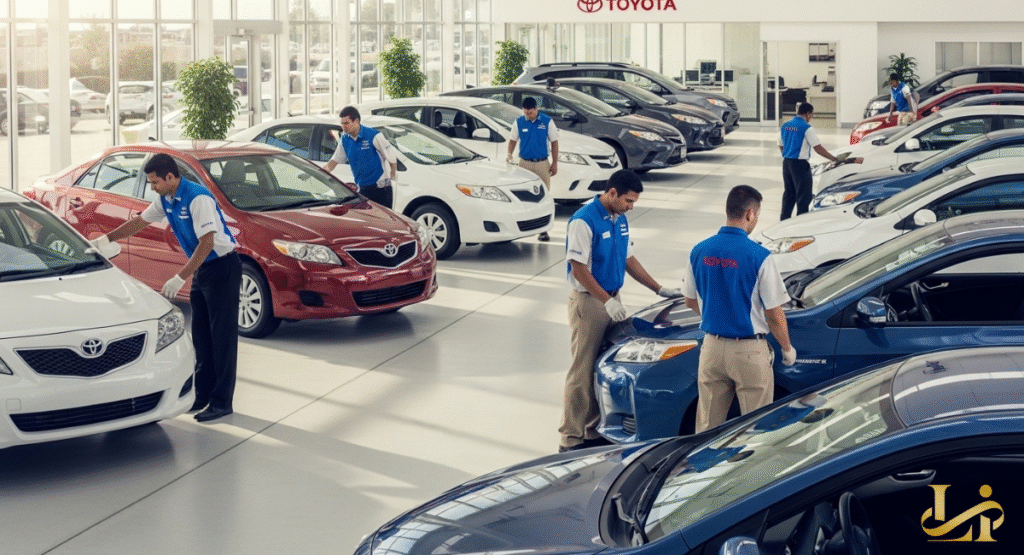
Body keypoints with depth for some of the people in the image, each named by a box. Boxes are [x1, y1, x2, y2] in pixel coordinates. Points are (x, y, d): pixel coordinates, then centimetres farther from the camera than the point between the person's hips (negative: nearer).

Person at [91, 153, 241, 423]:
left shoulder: (198, 198, -23)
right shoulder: (166, 200, 6)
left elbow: (206, 243, -26)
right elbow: (139, 222, 20)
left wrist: (179, 278, -26)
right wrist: (104, 240, 18)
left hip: (223, 267, -10)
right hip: (202, 269, 10)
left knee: (222, 336, -7)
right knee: (201, 335, 12)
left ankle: (221, 402, -6)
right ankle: (202, 394, 20)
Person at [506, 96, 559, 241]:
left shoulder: (547, 121, -1)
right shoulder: (519, 122, 3)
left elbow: (554, 142, 4)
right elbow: (513, 139, 11)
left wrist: (554, 163, 1)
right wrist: (509, 154, -8)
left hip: (542, 164, -1)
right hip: (524, 163, 1)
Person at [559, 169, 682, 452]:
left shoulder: (620, 220, 10)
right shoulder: (584, 221, -16)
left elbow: (628, 260, 19)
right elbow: (578, 269, -18)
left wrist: (659, 289, 14)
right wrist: (607, 301, -22)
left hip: (611, 300, 8)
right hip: (588, 302, -8)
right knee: (583, 372, -5)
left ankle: (595, 430, 19)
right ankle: (571, 438, -1)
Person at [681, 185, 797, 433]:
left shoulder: (699, 252, -2)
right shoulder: (759, 257, -17)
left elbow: (691, 301, 11)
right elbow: (774, 314, -12)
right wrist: (787, 348, 5)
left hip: (712, 347, 5)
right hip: (748, 351, -5)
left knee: (707, 425, 14)